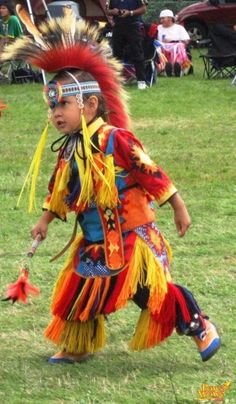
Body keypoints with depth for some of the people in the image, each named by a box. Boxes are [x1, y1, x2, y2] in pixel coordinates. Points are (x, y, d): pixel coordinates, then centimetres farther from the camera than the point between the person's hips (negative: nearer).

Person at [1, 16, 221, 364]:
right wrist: (45, 220, 21)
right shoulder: (68, 151, 4)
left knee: (155, 290, -6)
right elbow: (60, 191, 19)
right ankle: (76, 347, 27)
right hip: (95, 242, 7)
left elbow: (151, 173, -14)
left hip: (132, 237, -7)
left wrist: (178, 207, -10)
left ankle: (201, 329, 9)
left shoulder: (115, 139, -19)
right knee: (77, 292, 11)